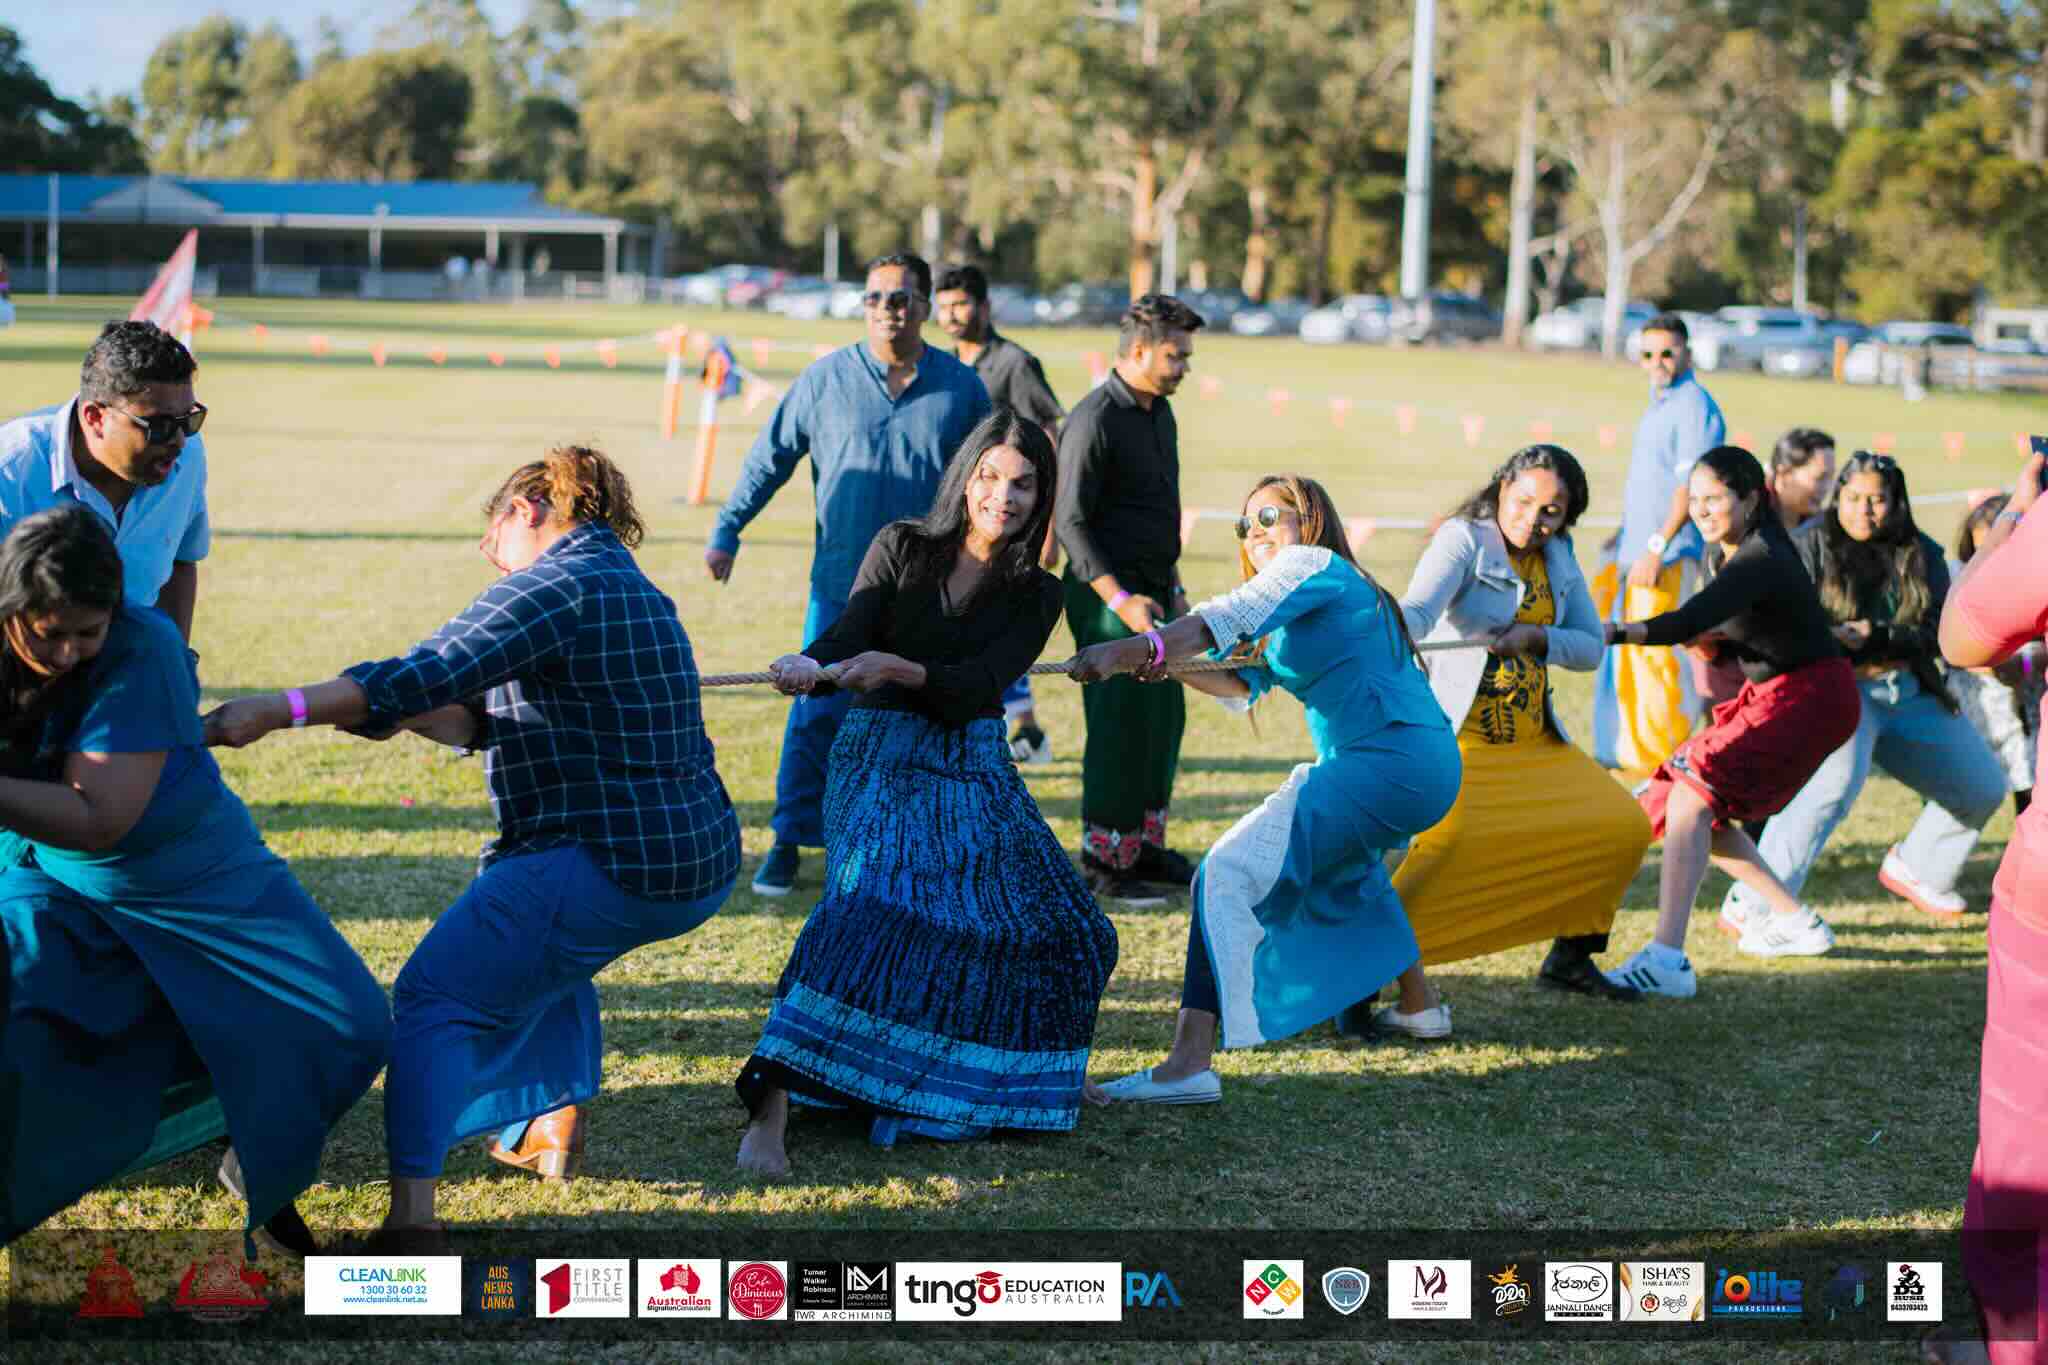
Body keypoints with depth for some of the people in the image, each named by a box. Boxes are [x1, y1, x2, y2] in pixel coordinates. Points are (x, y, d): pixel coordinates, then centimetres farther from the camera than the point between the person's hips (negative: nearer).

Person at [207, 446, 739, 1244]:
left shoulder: (557, 587, -10)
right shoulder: (637, 595, 21)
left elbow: (432, 672, -21)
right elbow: (510, 725, 20)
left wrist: (280, 711, -21)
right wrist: (409, 714, 10)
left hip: (611, 863, -10)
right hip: (700, 858, 10)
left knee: (438, 994, -6)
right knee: (541, 952, 36)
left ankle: (413, 1204, -18)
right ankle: (555, 1124, 31)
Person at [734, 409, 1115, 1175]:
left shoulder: (1036, 595, 3)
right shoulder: (902, 549, 0)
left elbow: (976, 688, -12)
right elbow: (850, 635, -12)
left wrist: (901, 669, -31)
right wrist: (812, 665, -36)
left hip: (974, 771, 4)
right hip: (883, 758, -4)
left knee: (1058, 933, 6)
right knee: (872, 905, -28)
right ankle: (768, 1116, -34)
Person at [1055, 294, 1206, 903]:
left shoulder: (1160, 412, 12)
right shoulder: (1094, 420, -17)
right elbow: (1071, 522, -19)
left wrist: (1172, 586, 22)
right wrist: (1121, 600, -23)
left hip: (1152, 591, 9)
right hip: (1107, 598, -9)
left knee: (1163, 720, 13)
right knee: (1120, 730, -7)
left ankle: (1145, 846, 24)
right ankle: (1104, 860, 1)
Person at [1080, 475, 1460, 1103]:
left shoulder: (1313, 566, -4)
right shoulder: (1295, 618, 27)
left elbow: (1229, 617, -20)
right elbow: (1244, 685, 22)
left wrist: (1133, 648, -30)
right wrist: (1170, 665, 4)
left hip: (1389, 763, -11)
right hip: (1425, 768, 11)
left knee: (1231, 873, -19)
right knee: (1345, 863, 41)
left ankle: (1190, 1064, -29)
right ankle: (1420, 1005, 52)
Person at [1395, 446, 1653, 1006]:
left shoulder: (1558, 559, 9)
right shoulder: (1464, 539, -10)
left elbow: (1590, 646, 7)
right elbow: (1418, 611, -27)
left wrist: (1535, 638, -13)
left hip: (1534, 742, 7)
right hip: (1459, 735, -7)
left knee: (1623, 827, 4)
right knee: (1448, 839, -31)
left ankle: (1570, 957, 21)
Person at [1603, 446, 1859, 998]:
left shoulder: (1762, 560, -23)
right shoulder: (1719, 553, 7)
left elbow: (1687, 623, -36)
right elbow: (1714, 638, 18)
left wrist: (1611, 633, -40)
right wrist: (1713, 641, -5)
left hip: (1811, 698, -10)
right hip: (1766, 697, 10)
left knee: (1693, 796, -24)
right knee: (1700, 810, 13)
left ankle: (1666, 961, -35)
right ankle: (1796, 922, 27)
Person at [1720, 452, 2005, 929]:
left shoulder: (1921, 555, 4)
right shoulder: (1814, 547, -4)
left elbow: (1934, 635, -6)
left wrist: (1873, 638, -23)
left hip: (1911, 696, 6)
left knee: (1984, 786, 9)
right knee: (1836, 779, -33)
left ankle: (1915, 870, 36)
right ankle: (1749, 908, -32)